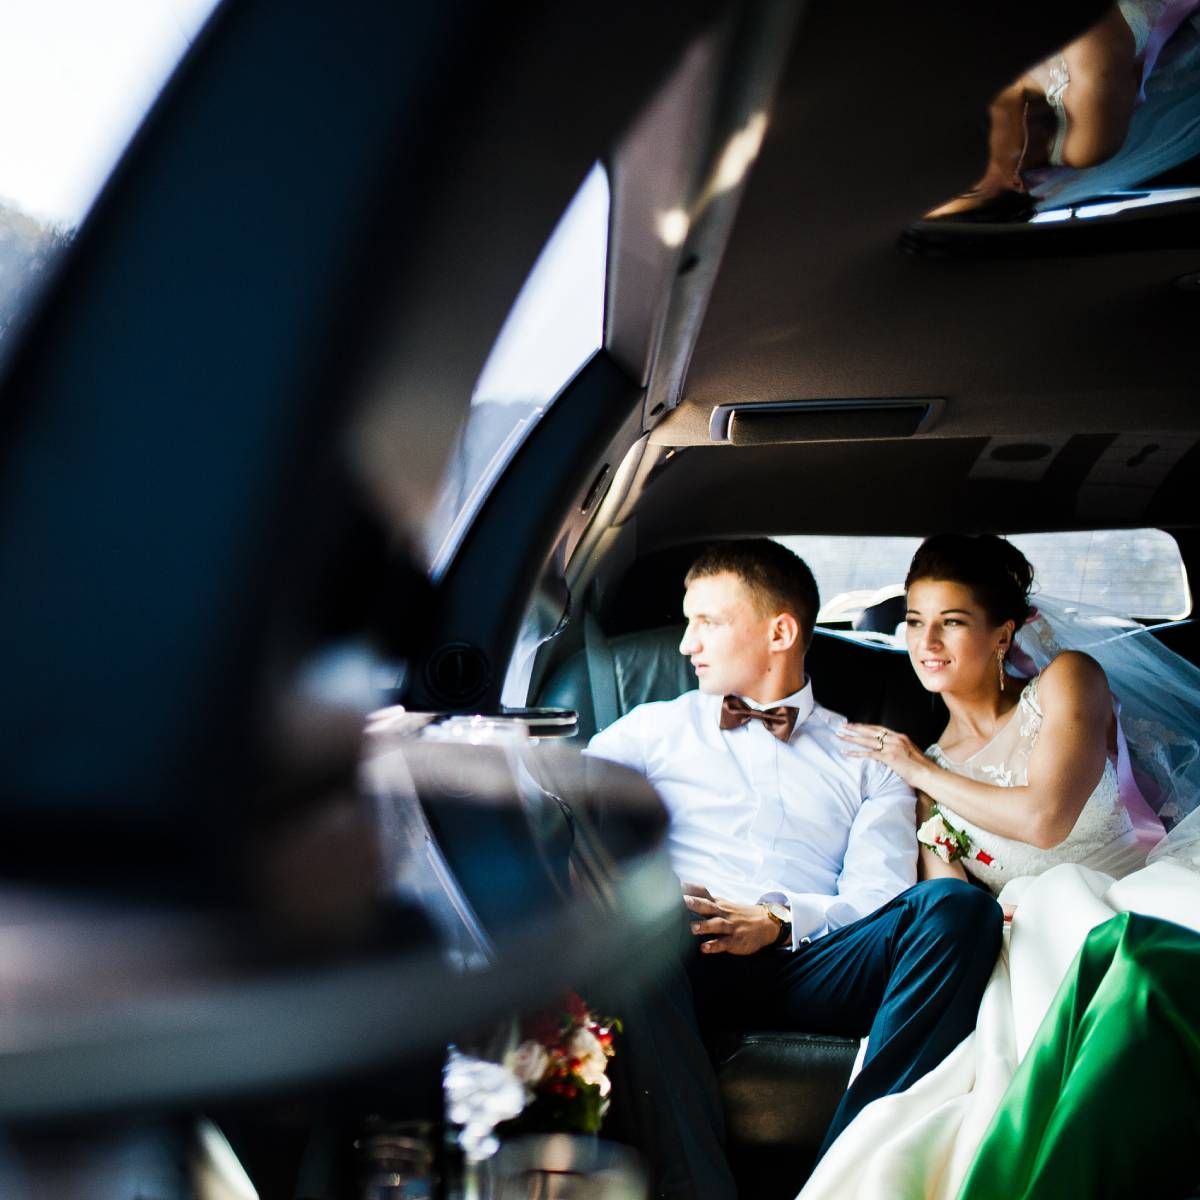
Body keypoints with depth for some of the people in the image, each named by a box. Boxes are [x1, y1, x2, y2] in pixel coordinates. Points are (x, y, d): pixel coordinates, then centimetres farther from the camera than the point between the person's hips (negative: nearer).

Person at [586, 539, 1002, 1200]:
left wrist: (780, 918, -11)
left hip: (811, 965, 1)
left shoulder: (867, 758, 23)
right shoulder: (658, 727, 26)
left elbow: (877, 898, 8)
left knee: (954, 904, -27)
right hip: (687, 964, -1)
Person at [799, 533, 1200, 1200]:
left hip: (1146, 901, -2)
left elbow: (1043, 819, -12)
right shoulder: (924, 777, 16)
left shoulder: (1066, 680, 5)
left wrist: (920, 770, 2)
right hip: (1030, 943, 2)